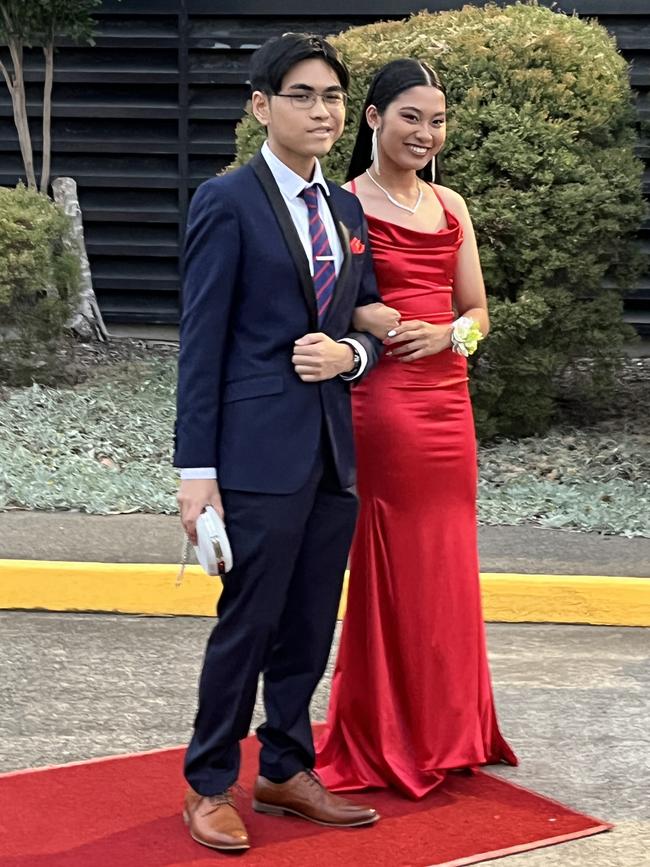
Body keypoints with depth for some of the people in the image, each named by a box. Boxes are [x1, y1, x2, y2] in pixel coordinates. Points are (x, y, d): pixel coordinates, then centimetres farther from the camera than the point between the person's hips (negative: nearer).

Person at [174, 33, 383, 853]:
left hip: (334, 448, 6)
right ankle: (209, 786, 16)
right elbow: (201, 341, -9)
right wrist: (196, 468, -12)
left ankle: (286, 771, 27)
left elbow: (368, 323, 19)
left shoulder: (346, 209, 14)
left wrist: (348, 353, -6)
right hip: (261, 449, -6)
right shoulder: (227, 201, -6)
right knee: (248, 622, 0)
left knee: (310, 626, 12)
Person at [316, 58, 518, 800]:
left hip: (447, 400, 6)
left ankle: (444, 731, 26)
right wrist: (392, 327, -23)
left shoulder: (450, 207, 12)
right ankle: (384, 744, 14)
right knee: (389, 568, 2)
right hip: (381, 401, -6)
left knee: (446, 566, 13)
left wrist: (449, 335, -6)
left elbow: (477, 309, 13)